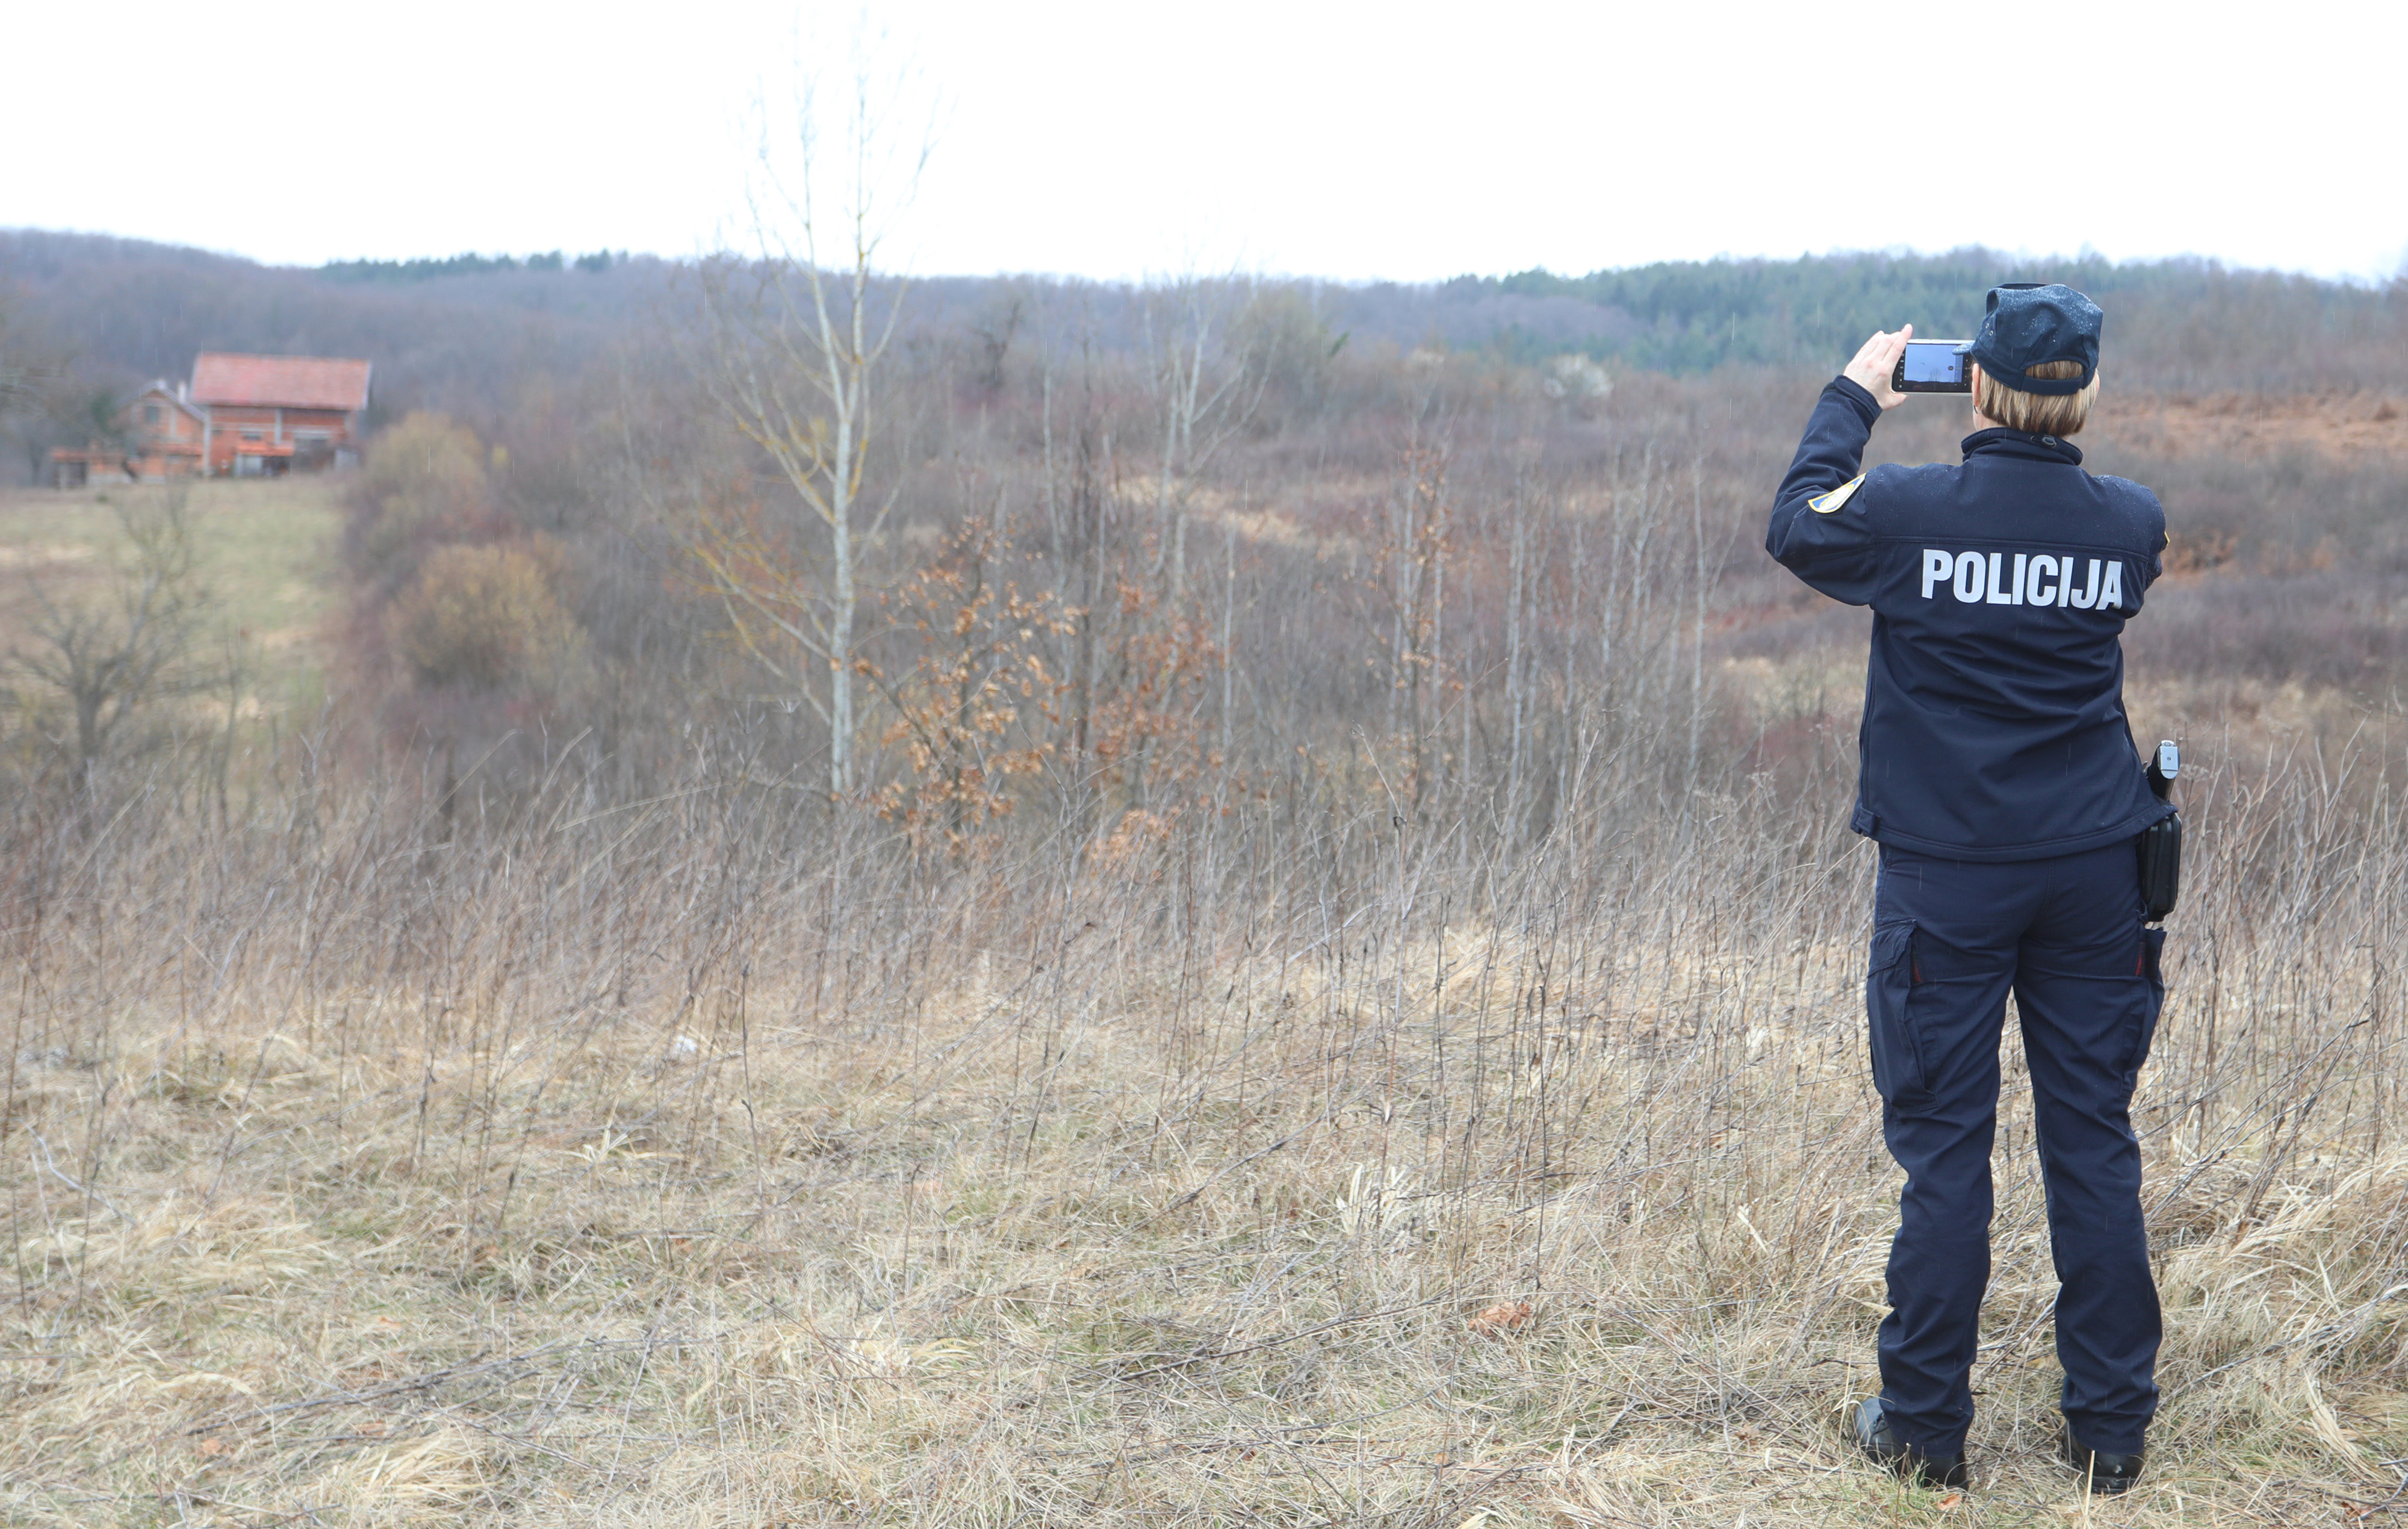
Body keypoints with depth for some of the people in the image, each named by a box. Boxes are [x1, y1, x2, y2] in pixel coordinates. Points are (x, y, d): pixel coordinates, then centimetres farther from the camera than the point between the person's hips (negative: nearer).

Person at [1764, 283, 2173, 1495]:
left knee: (1944, 1146, 4)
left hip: (1947, 873, -2)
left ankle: (1926, 1430, 12)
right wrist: (2046, 436, 21)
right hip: (2092, 868, 3)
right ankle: (2110, 1430, 17)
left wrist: (1851, 398, 19)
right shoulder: (2132, 523, -3)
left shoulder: (1909, 510, -12)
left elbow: (1795, 527, 9)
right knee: (2094, 1144, 9)